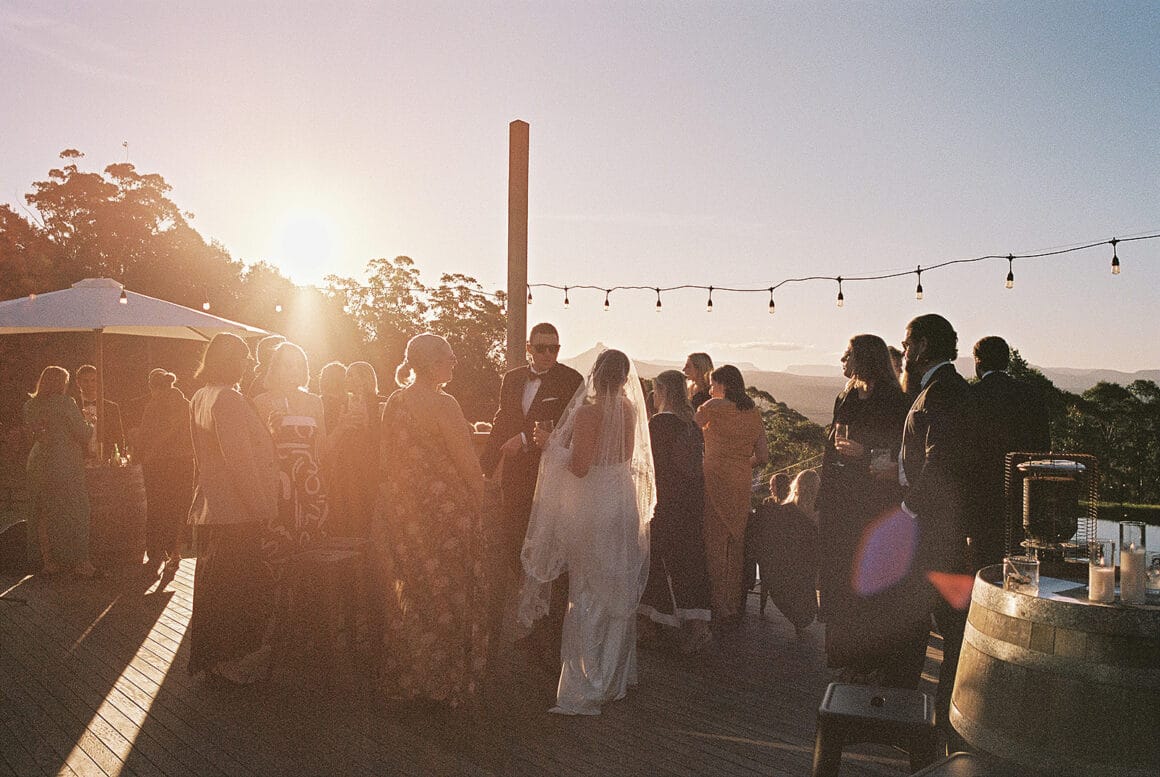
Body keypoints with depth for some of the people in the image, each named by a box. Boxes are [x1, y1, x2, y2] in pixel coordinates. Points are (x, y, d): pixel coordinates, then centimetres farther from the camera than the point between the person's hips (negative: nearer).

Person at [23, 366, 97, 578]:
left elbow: (33, 434, 13)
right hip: (65, 464, -6)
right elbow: (83, 433, -11)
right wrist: (92, 426, 9)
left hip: (39, 463, 6)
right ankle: (79, 562, 5)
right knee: (73, 513, 1)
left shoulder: (31, 405, 6)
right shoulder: (65, 403, -13)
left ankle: (47, 561, 17)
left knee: (43, 513, 11)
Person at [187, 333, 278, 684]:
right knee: (238, 585, 1)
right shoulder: (229, 400, -18)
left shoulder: (199, 399, 12)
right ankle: (234, 658, 11)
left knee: (211, 582, 18)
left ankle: (209, 654, 30)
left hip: (209, 507, 10)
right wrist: (262, 509, -18)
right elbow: (240, 460, -22)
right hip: (237, 511, -10)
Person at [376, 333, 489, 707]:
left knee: (409, 596, 18)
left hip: (402, 512, 7)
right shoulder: (443, 404, -17)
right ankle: (445, 679, 17)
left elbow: (391, 459, 11)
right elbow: (468, 464, -15)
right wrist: (476, 494, 2)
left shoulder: (393, 403, 3)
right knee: (446, 597, 7)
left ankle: (405, 677, 29)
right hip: (444, 511, -7)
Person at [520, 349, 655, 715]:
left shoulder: (588, 412, -16)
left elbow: (579, 466, -19)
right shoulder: (630, 410, 3)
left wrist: (555, 444, -1)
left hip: (593, 509, -6)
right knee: (619, 593, 17)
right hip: (625, 505, 6)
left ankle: (585, 688, 7)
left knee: (589, 595, 2)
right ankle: (617, 676, 31)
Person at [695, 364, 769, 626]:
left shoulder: (715, 406, -5)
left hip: (716, 478, -5)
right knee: (737, 544, 12)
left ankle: (720, 607, 3)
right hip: (743, 483, 5)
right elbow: (763, 457, 10)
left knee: (715, 543, 1)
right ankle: (736, 606, 19)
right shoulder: (754, 413, 11)